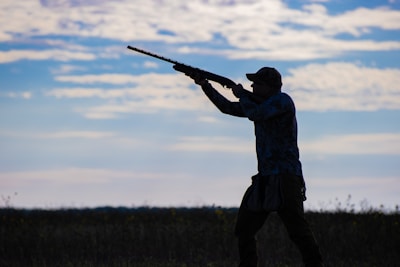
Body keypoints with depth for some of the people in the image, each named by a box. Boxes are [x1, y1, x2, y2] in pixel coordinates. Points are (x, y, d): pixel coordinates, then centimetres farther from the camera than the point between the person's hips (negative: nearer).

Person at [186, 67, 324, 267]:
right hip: (265, 177, 9)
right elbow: (228, 108, 22)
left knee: (297, 229, -14)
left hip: (285, 177, -9)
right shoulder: (259, 102, 17)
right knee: (244, 228, 6)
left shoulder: (282, 100, -9)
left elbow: (255, 114, -21)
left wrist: (241, 94, -2)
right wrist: (204, 84, 15)